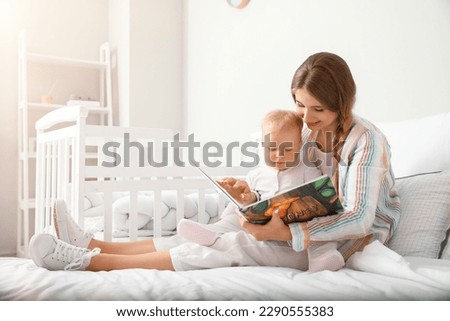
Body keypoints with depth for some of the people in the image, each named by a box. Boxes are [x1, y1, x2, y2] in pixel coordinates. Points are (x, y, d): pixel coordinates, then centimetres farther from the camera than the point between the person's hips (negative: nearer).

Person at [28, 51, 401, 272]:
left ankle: (90, 261, -26)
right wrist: (254, 199, -18)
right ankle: (92, 244, -15)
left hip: (356, 239, -6)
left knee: (233, 245, -25)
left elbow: (359, 219, -25)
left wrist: (287, 233, -36)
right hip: (320, 227, 6)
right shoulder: (311, 134, 4)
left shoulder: (366, 140, -17)